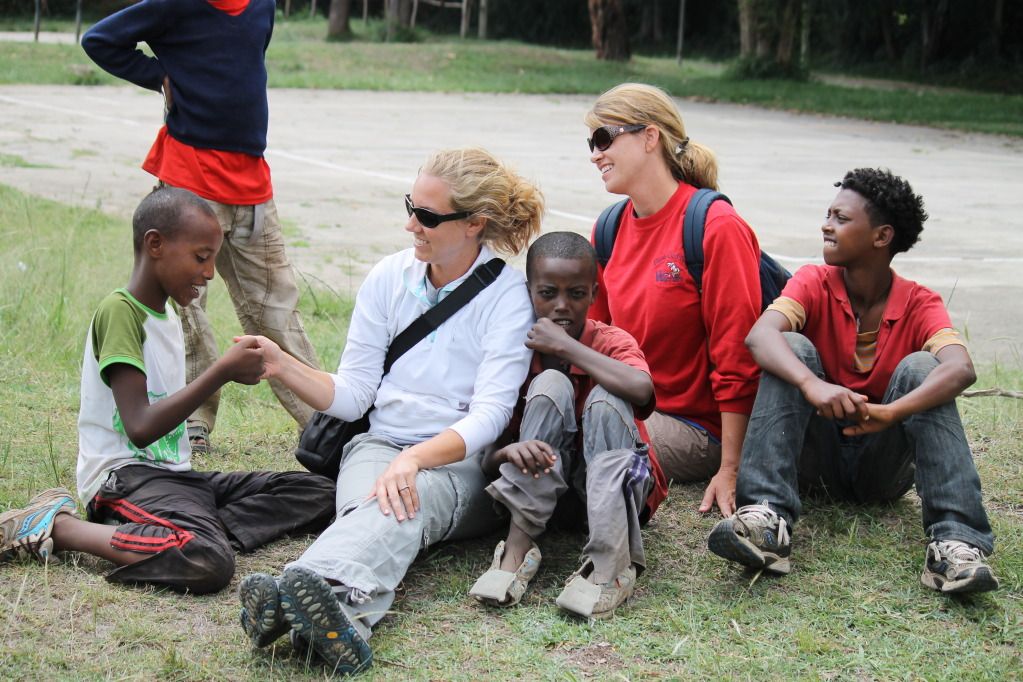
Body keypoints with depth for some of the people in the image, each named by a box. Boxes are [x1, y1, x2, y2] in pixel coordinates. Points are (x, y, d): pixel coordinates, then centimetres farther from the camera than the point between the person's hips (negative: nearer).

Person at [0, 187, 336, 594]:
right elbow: (140, 428, -22)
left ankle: (206, 530, -16)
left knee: (320, 495, 2)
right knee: (207, 564, -37)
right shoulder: (119, 312, -13)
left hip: (172, 473, 9)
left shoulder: (167, 315, 16)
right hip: (125, 476, -9)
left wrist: (233, 370, 11)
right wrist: (222, 371, -20)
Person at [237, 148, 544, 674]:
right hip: (380, 446, 3)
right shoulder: (389, 278, 10)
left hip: (462, 463, -3)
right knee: (372, 506, -35)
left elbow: (489, 415, -13)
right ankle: (344, 617, -69)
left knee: (406, 502, -38)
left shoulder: (507, 296, -2)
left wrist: (414, 459, -30)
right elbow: (353, 395, 10)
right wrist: (282, 366, -7)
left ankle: (308, 588, -70)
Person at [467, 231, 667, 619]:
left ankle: (611, 563, -38)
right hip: (542, 483, 1)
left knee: (605, 398, -29)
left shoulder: (612, 342, -12)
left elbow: (641, 390, -38)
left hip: (616, 482, -1)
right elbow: (486, 459, -9)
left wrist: (564, 345, -29)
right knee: (551, 385, -23)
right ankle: (519, 547, -30)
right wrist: (509, 451, -35)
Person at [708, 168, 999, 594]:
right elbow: (760, 335, -28)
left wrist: (892, 411, -48)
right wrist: (811, 384, -48)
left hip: (883, 465, 0)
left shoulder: (919, 305, -7)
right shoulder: (814, 284, -6)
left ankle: (954, 540, -39)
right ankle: (767, 516, -39)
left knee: (920, 366, -24)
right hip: (818, 457, 0)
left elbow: (961, 369, -29)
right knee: (793, 348, -22)